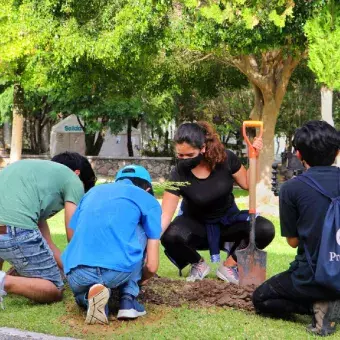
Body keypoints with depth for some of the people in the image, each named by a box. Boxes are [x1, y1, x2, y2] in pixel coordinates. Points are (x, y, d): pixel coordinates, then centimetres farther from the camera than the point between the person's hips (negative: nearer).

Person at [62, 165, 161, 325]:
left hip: (76, 276, 3)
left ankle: (90, 295, 3)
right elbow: (152, 265, 13)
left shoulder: (93, 191, 28)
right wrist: (138, 279, 36)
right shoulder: (148, 200, 17)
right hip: (118, 270, -3)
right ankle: (128, 299, 15)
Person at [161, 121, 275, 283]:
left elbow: (247, 184, -3)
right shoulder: (179, 174, -25)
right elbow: (164, 215, -29)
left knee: (265, 229, -27)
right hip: (197, 226, -2)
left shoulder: (225, 159, -19)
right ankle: (199, 264, -1)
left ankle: (228, 266, -2)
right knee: (171, 237, -36)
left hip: (228, 221, 2)